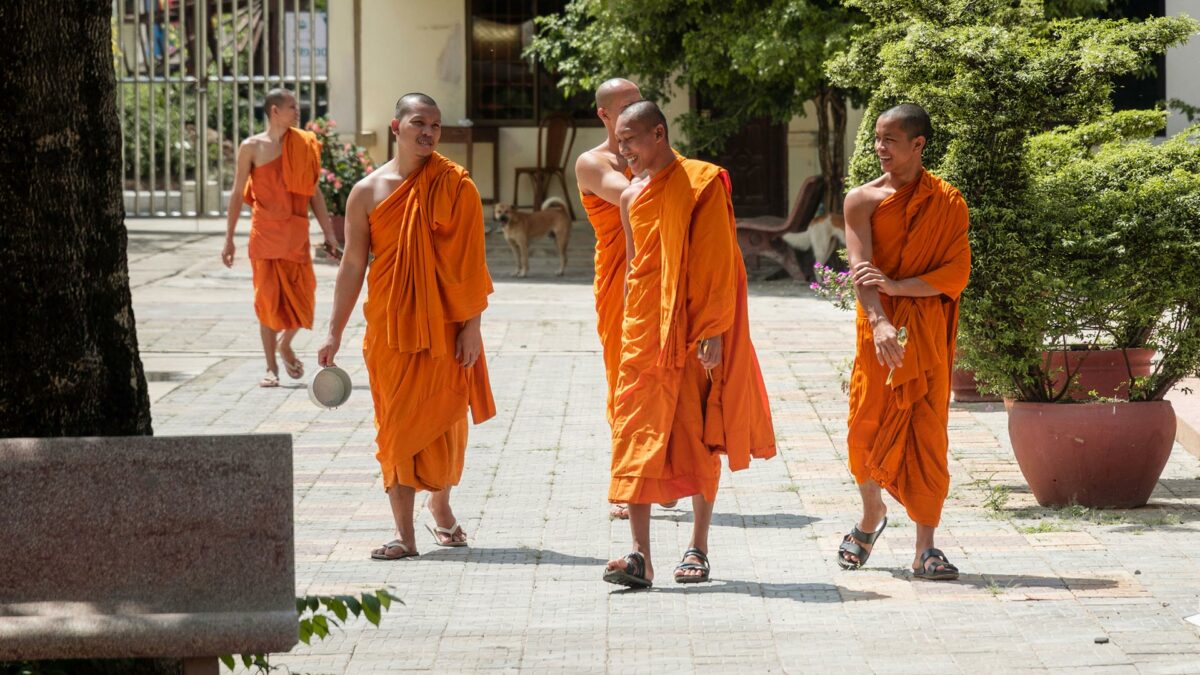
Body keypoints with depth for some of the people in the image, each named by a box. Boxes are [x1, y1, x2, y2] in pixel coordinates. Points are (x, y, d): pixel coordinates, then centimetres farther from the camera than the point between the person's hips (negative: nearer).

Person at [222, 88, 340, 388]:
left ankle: (285, 346, 28)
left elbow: (314, 192, 12)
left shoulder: (303, 145, 9)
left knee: (302, 298, -1)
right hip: (265, 233, -3)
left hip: (296, 232, 3)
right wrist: (229, 239, -2)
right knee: (268, 299, -1)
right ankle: (271, 368, 8)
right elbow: (238, 194, 1)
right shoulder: (252, 147, -1)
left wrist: (328, 233, 7)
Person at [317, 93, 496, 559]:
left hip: (444, 325, 0)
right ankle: (404, 534, 1)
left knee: (444, 421, 7)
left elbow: (471, 261, -1)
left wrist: (472, 325, -7)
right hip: (390, 327, 0)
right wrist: (335, 332, 3)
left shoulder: (456, 187, -1)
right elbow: (352, 264, 5)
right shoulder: (368, 192, 2)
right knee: (397, 425, -1)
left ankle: (440, 508, 32)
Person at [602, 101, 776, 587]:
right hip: (644, 333, 4)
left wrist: (713, 331, -14)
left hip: (695, 334, -4)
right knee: (637, 438, -6)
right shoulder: (632, 196, 11)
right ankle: (640, 556, -10)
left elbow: (718, 264, -9)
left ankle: (698, 549, 15)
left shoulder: (702, 185, -6)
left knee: (701, 438, 4)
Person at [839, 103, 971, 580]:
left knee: (927, 432, -4)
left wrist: (898, 286, -19)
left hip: (928, 334, -1)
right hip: (877, 330, 1)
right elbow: (861, 268, -11)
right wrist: (879, 322, -28)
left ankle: (925, 548, -1)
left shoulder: (947, 203, 1)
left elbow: (957, 273, -6)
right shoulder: (863, 200, 2)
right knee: (867, 429, 4)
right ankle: (872, 514, 33)